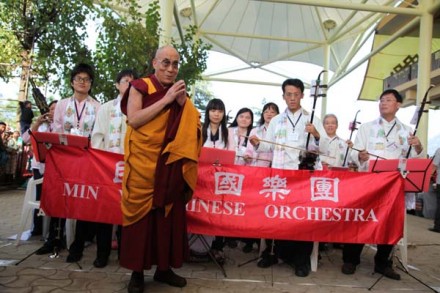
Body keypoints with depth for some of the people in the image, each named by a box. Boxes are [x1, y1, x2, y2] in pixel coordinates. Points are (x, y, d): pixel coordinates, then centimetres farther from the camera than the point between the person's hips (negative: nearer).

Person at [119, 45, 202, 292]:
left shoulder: (179, 92, 13)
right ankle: (137, 271, 14)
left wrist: (183, 103, -6)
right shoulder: (140, 87, 1)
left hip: (171, 163, 4)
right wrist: (166, 100, -14)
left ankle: (164, 267, 19)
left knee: (169, 213, 6)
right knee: (142, 213, 2)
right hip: (143, 162, -4)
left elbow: (192, 127, 10)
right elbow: (134, 120, -14)